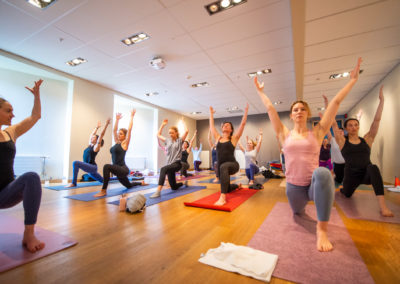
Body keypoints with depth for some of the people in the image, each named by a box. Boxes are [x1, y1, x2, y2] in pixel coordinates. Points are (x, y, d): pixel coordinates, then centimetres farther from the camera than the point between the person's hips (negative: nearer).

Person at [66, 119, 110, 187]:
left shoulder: (96, 147, -6)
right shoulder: (90, 145, 14)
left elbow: (101, 135, -14)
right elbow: (92, 134, 22)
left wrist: (106, 125, -19)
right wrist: (97, 127, 32)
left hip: (92, 167, -9)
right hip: (89, 167, 9)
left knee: (75, 163, -26)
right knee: (103, 180, 18)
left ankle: (73, 183, -24)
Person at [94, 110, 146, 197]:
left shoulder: (125, 143, -7)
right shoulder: (117, 142, 11)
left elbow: (129, 129, -14)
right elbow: (114, 130, 16)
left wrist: (131, 116, -8)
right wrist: (117, 119, 20)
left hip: (123, 169, -9)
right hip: (118, 169, 9)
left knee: (107, 166, -34)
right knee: (129, 185, 27)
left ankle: (104, 191, -27)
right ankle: (141, 182, 54)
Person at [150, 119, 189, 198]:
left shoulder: (180, 140, 1)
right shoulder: (167, 140, 14)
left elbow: (186, 131, -13)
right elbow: (158, 134, 24)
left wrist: (183, 122, 0)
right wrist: (163, 124, 20)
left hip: (177, 164, -6)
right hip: (170, 164, 6)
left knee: (163, 169, -38)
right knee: (174, 187, 11)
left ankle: (158, 191, -41)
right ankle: (183, 183, 44)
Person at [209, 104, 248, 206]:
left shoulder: (234, 138, 3)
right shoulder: (218, 138, 12)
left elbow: (243, 124, 0)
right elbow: (211, 125, 21)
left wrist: (246, 111, 5)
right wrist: (211, 113, 30)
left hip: (232, 165, -5)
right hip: (221, 167, 6)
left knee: (223, 167, -42)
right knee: (227, 189, 20)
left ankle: (223, 197, -43)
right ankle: (237, 185, 56)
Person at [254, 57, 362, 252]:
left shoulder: (316, 133, -1)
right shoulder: (285, 135, 1)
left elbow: (336, 103, -2)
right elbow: (270, 109, 3)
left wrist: (353, 80, 2)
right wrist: (260, 92, 10)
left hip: (315, 184, -3)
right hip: (293, 186, 3)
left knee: (322, 173, -37)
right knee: (297, 212, 24)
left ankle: (322, 229, -27)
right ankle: (304, 203, 63)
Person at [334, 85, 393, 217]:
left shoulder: (367, 139, 5)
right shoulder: (342, 141, 0)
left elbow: (377, 120, 1)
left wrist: (381, 100, 0)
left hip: (367, 174, 0)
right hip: (351, 175, 1)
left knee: (373, 168, -34)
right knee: (347, 194, 14)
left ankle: (383, 206, -38)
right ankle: (342, 188, 54)